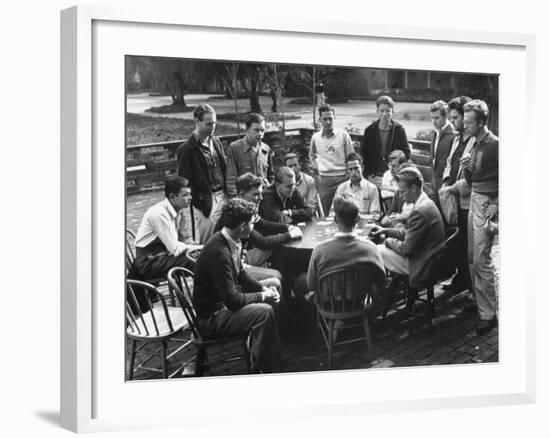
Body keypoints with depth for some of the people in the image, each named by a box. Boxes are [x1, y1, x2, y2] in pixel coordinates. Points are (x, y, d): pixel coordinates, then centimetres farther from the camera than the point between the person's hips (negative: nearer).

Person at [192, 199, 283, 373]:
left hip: (223, 303, 10)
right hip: (211, 318, -10)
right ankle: (261, 369, -5)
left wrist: (263, 289, 2)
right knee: (264, 312, -22)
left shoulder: (230, 241, 0)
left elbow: (241, 275, 16)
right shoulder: (219, 252, -30)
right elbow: (232, 300, -27)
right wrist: (262, 296, -15)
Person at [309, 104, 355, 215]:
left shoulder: (343, 135, -2)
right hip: (324, 180, 2)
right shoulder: (316, 137, 6)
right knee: (326, 214, 5)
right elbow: (312, 155, 27)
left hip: (342, 177, -2)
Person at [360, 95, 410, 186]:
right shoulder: (369, 130, 3)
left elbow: (407, 154, 5)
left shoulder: (399, 130, 1)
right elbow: (363, 154, 9)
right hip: (374, 178, 1)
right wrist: (368, 175, 0)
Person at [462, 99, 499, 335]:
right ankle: (479, 299, 24)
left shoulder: (494, 145, -12)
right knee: (473, 257, 12)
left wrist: (496, 205, -18)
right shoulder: (475, 145, 13)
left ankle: (488, 314, -4)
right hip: (474, 200, 8)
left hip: (488, 203, -8)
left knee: (482, 261, -9)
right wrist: (466, 168, -2)